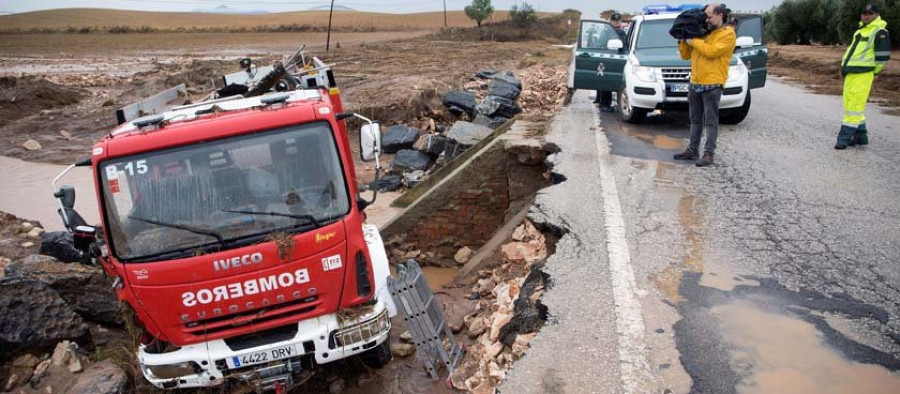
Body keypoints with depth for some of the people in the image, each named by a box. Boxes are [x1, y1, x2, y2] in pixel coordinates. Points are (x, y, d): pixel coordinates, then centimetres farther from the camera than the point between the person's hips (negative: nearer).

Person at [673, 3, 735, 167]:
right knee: (696, 120, 13)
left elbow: (712, 51, -19)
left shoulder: (728, 34, -4)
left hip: (712, 86, -7)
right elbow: (685, 55, 19)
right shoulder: (702, 33, 15)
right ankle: (692, 150, 20)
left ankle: (709, 154, 0)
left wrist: (692, 40, -11)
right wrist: (683, 40, 3)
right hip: (695, 84, 7)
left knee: (711, 121, -2)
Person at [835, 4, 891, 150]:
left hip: (862, 75, -9)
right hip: (850, 73, 9)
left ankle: (844, 138, -8)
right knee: (850, 104, 13)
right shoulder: (861, 30, 19)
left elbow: (883, 55, -11)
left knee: (854, 106, -9)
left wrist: (874, 72, -4)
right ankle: (861, 136, 22)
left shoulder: (879, 32, -8)